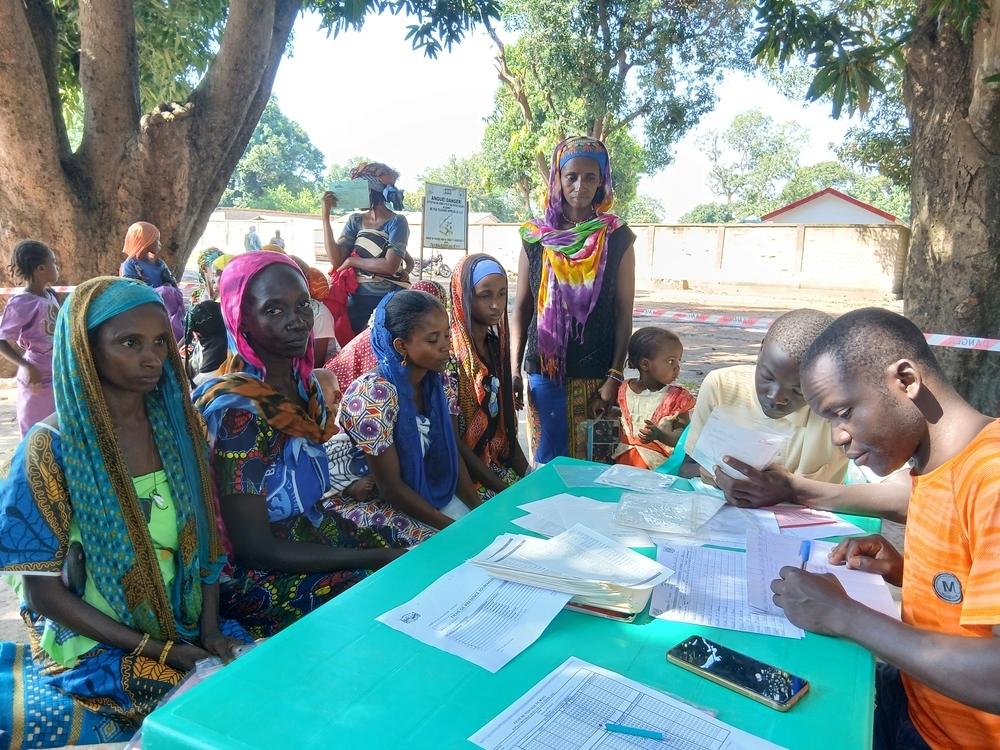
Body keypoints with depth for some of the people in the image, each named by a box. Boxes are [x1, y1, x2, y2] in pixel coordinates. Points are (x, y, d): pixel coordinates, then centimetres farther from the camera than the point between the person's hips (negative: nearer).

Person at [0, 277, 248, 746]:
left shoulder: (178, 427, -1)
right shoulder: (52, 448, -14)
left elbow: (204, 536, 5)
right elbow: (42, 589, -12)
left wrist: (211, 629, -8)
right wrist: (158, 651, -16)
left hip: (188, 627, 4)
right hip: (94, 643, -4)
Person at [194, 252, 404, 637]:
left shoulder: (304, 384, 1)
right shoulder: (234, 410, -22)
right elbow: (256, 550, -21)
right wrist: (378, 558, -20)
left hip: (318, 531, 7)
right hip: (257, 576, -7)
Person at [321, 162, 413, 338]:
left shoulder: (396, 222, -8)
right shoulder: (355, 221, 6)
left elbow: (390, 266, -19)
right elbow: (336, 259, -5)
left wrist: (352, 260, -9)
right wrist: (326, 215, -8)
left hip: (388, 300, -4)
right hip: (357, 299, 5)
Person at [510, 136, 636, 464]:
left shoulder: (618, 238, 0)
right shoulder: (536, 236, 3)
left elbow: (624, 313, 0)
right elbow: (521, 307, 6)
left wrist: (614, 377, -7)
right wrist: (514, 369, 1)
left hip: (596, 373, -1)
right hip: (544, 369, 1)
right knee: (547, 462, 6)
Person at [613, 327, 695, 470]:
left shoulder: (677, 398, -5)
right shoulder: (623, 390, 4)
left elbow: (683, 436, -8)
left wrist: (660, 435, -25)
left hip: (658, 461, -2)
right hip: (625, 456, 2)